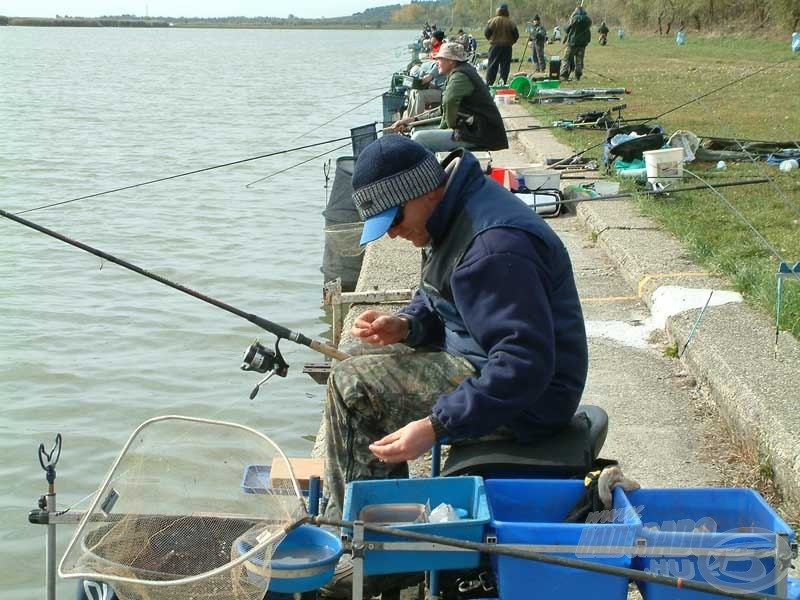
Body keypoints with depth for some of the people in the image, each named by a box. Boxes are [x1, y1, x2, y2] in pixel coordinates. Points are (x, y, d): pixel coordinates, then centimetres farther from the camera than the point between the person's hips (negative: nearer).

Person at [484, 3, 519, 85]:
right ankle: (503, 83, -2)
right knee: (505, 66, 5)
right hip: (507, 46, 1)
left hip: (495, 45, -1)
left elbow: (486, 32, -5)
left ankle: (489, 83, -1)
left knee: (492, 66, 3)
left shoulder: (493, 21, -7)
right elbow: (516, 35, -1)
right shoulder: (511, 22, -3)